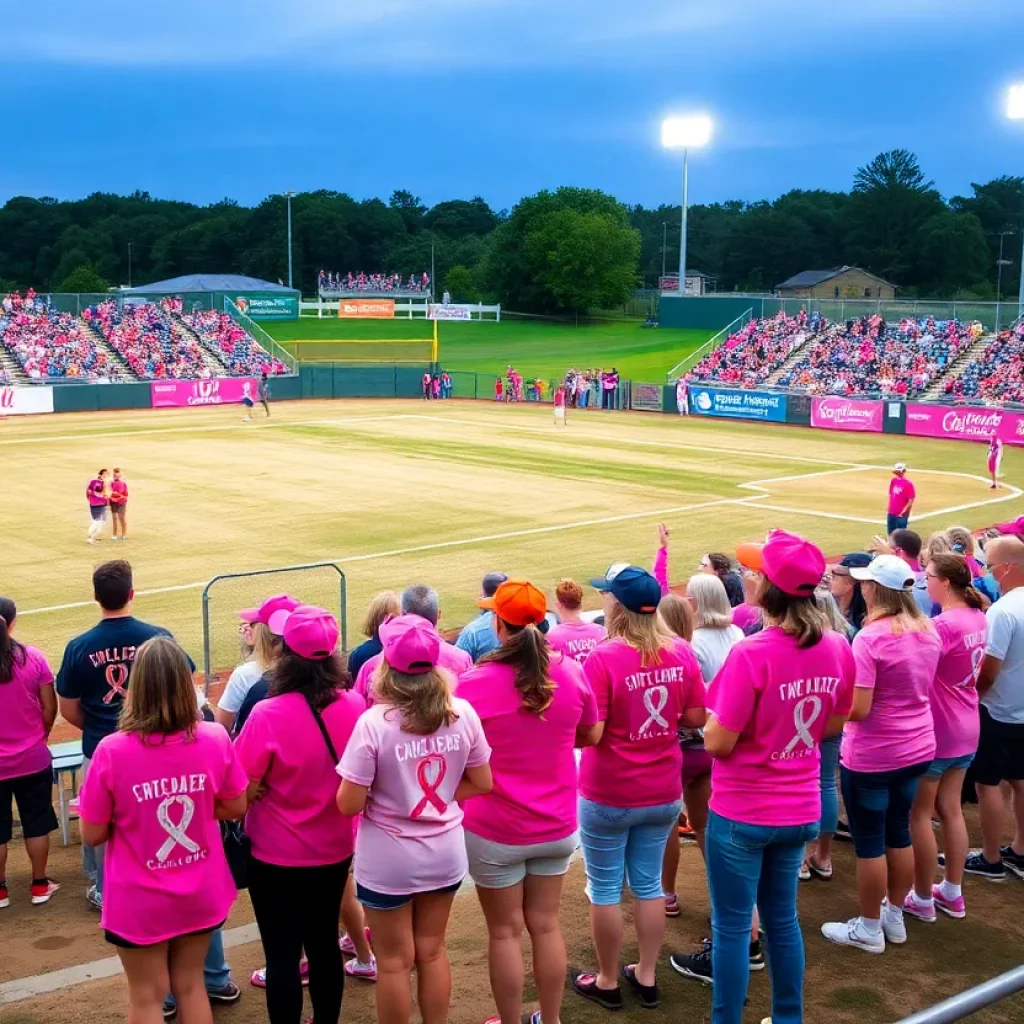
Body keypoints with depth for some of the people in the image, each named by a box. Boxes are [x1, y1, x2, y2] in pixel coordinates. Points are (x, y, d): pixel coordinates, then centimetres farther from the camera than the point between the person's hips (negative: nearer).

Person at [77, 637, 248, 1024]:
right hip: (201, 894, 3)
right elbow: (235, 807, -1)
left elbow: (92, 835, -12)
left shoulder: (112, 751, -23)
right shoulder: (215, 739, -16)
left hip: (140, 902, -2)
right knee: (190, 984, 23)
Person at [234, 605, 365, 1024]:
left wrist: (269, 787, 2)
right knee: (324, 943, 20)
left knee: (282, 954, 8)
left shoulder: (268, 715, -25)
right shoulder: (354, 706, -10)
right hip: (334, 851, 5)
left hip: (277, 856, -5)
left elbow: (242, 793, -17)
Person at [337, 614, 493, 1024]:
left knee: (395, 962, 14)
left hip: (388, 860, -4)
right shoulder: (463, 713, -10)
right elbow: (482, 783, 1)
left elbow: (349, 804, -19)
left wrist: (380, 789, 1)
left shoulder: (374, 723, -23)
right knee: (432, 951, 21)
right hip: (444, 852, 4)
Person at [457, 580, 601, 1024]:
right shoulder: (571, 671, -10)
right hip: (557, 825, 3)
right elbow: (589, 736, 6)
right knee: (546, 925, 17)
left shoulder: (477, 682, -21)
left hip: (495, 830, -3)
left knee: (505, 931, 12)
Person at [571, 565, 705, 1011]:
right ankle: (647, 977, 30)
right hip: (664, 793, 5)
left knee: (605, 888, 12)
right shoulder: (681, 652, -8)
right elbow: (695, 718, 1)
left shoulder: (603, 658, -23)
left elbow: (589, 732, -22)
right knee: (649, 883, 19)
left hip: (608, 796, -4)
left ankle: (607, 982, 26)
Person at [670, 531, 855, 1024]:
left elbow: (718, 744, -19)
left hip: (742, 813, -6)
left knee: (732, 926, 8)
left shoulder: (750, 654, -24)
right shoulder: (838, 648, -6)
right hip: (800, 810, 6)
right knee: (782, 919, 21)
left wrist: (712, 716, 0)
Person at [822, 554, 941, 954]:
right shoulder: (928, 632, 1)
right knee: (899, 833, 20)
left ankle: (868, 928, 19)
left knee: (868, 842, 7)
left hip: (872, 755, -7)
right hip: (917, 748, 7)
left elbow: (856, 709, -23)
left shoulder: (870, 638, -22)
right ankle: (895, 916, 32)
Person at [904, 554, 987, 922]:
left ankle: (922, 899, 15)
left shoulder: (944, 625, -25)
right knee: (950, 809, 18)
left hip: (936, 730, -8)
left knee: (918, 814, 6)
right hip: (966, 728, 8)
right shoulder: (977, 619, 2)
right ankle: (952, 893, 27)